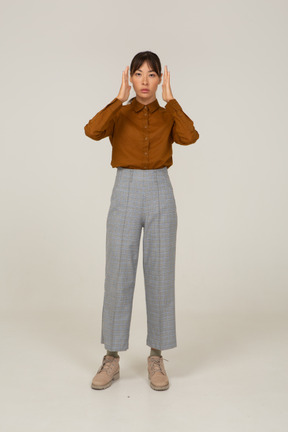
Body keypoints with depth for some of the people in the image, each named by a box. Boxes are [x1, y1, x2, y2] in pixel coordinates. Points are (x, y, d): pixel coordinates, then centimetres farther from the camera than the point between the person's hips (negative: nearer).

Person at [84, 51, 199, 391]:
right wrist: (120, 98, -9)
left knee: (160, 276, 2)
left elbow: (189, 137, -13)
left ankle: (156, 358, 17)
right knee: (118, 276, -1)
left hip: (160, 195, 1)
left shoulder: (168, 116, 10)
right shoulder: (118, 114, 6)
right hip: (125, 193, -1)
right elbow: (92, 131, -16)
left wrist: (170, 98, -7)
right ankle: (111, 359, 13)